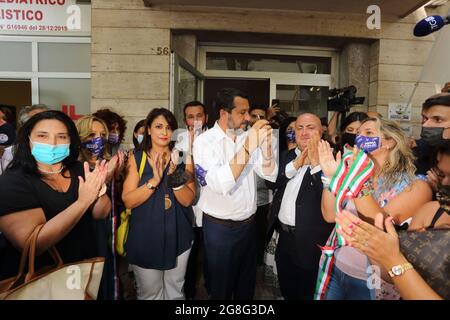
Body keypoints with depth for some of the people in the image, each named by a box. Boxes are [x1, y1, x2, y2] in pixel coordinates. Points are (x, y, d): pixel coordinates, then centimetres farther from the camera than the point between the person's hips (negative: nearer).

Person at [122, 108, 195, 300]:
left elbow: (188, 200, -9)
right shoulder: (136, 159, -6)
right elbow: (128, 201, -13)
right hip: (145, 238, -1)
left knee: (175, 291, 19)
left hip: (177, 236, 1)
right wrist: (155, 180, -26)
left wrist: (174, 176, -25)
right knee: (149, 293, 18)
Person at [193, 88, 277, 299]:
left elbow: (270, 175, -5)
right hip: (220, 227, -5)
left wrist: (266, 145, -21)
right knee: (221, 288, 16)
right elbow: (220, 184, -29)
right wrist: (248, 148, -32)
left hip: (249, 223, 5)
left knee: (247, 284, 24)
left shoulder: (248, 137, 0)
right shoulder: (205, 141, -14)